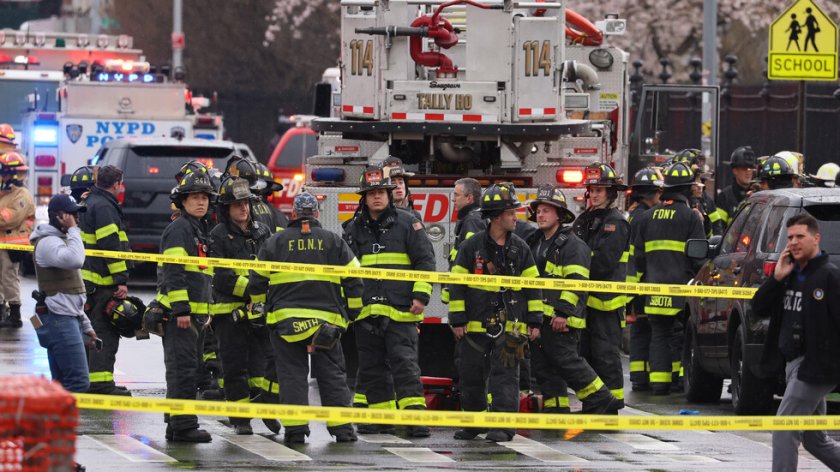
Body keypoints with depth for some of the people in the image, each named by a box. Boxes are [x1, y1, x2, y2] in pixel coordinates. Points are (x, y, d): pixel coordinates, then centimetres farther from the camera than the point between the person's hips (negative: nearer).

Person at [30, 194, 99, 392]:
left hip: (68, 318, 10)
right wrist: (73, 230, -18)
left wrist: (86, 326, 25)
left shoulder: (61, 240, 22)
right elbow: (75, 260, -32)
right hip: (59, 319, -10)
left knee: (63, 385, 8)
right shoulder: (48, 242, -11)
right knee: (79, 382, -17)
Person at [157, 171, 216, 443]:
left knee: (186, 371, 13)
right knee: (183, 369, -11)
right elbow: (173, 271, -19)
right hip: (178, 311, -10)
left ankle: (177, 426, 19)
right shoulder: (179, 229, -11)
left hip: (192, 312, 10)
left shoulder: (199, 230, 21)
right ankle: (182, 426, -11)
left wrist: (205, 312, 25)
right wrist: (181, 309, -24)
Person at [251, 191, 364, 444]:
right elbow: (353, 281, 4)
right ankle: (342, 428, 4)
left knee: (292, 375, 2)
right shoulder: (333, 242, 5)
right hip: (326, 318, 1)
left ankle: (295, 429, -4)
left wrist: (261, 308, 24)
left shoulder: (275, 243, 4)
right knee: (332, 375, 7)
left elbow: (258, 281, 8)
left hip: (286, 320, 0)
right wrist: (350, 314, 15)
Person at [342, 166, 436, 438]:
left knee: (404, 364, -13)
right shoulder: (354, 230, 13)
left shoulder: (406, 224, 2)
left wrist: (420, 296, -7)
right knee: (372, 368, 8)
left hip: (400, 311, -5)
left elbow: (425, 261, 1)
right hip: (366, 311, 5)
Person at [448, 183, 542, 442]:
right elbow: (457, 283, 1)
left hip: (510, 325, 0)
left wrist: (534, 321, 4)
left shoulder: (520, 248, 6)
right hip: (477, 323, 0)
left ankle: (503, 425, -6)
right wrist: (457, 320, -4)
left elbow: (533, 285, 10)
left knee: (505, 373, -6)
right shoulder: (472, 246, 0)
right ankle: (473, 423, 22)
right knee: (472, 375, 8)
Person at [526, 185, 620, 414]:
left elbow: (576, 283, -16)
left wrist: (563, 312, -22)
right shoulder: (535, 243, 20)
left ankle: (600, 399, -3)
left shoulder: (572, 245, -8)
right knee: (542, 365, 7)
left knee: (565, 360, -12)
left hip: (561, 319, -9)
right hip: (539, 316, 9)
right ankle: (556, 409, 12)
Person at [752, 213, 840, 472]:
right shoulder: (790, 274, 13)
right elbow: (759, 308, 11)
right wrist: (776, 278, -3)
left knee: (784, 430, -12)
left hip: (816, 365, -9)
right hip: (793, 362, 9)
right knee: (815, 439, 15)